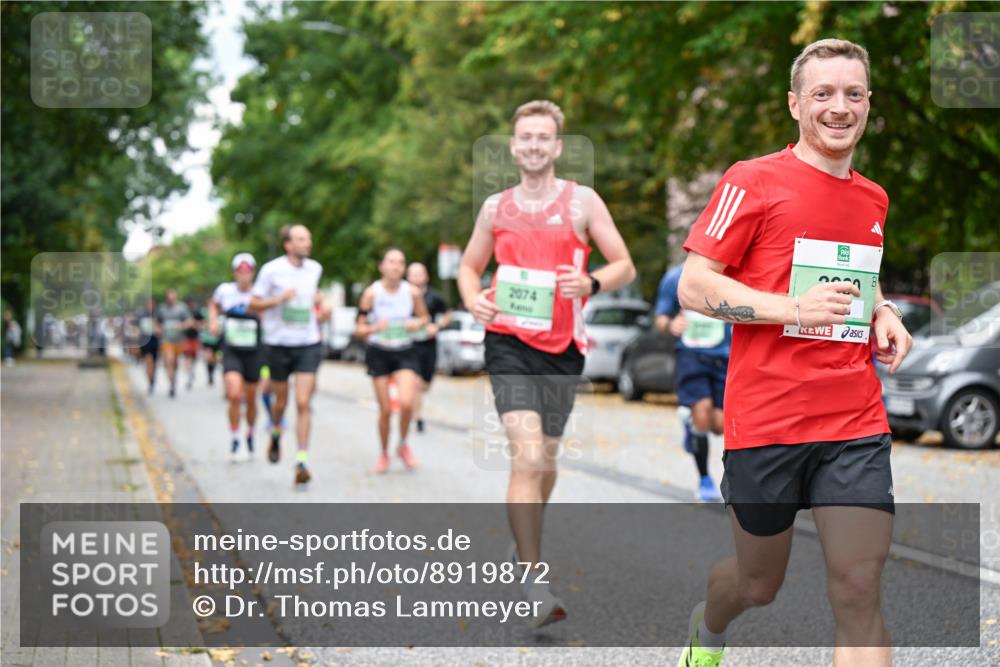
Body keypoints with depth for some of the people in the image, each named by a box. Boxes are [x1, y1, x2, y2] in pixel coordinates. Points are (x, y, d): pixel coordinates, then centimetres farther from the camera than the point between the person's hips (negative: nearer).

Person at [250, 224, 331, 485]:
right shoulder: (272, 270, -8)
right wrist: (279, 299, -20)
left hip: (308, 344, 2)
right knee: (281, 401, 13)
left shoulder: (314, 268, 5)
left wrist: (322, 303, 9)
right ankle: (275, 435, 46)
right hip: (278, 344, -2)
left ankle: (302, 461, -9)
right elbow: (253, 305, -5)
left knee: (303, 404, -10)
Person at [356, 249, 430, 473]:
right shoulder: (371, 293, -9)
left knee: (406, 402, -19)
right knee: (385, 410, 1)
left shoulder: (412, 292, -5)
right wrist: (375, 328, -27)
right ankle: (384, 454, 25)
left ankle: (403, 445, 9)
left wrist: (417, 323, -11)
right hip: (379, 353, -1)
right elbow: (359, 329, -7)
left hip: (405, 353, 1)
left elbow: (423, 316, 12)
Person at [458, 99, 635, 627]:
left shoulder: (582, 202, 2)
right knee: (527, 455, -17)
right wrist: (473, 298, -3)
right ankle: (533, 583, -18)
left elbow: (625, 267, 2)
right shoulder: (495, 207, 8)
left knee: (546, 458, 15)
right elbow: (469, 266, 20)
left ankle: (525, 541, 43)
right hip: (509, 342, -1)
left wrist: (590, 283, -19)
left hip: (563, 346, 1)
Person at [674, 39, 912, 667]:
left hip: (856, 423, 4)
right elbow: (693, 286, -9)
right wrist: (796, 309, -20)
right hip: (766, 420, -4)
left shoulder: (874, 198, 14)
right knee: (759, 584, 13)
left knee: (859, 591, -9)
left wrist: (883, 314, 9)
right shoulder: (754, 181, -5)